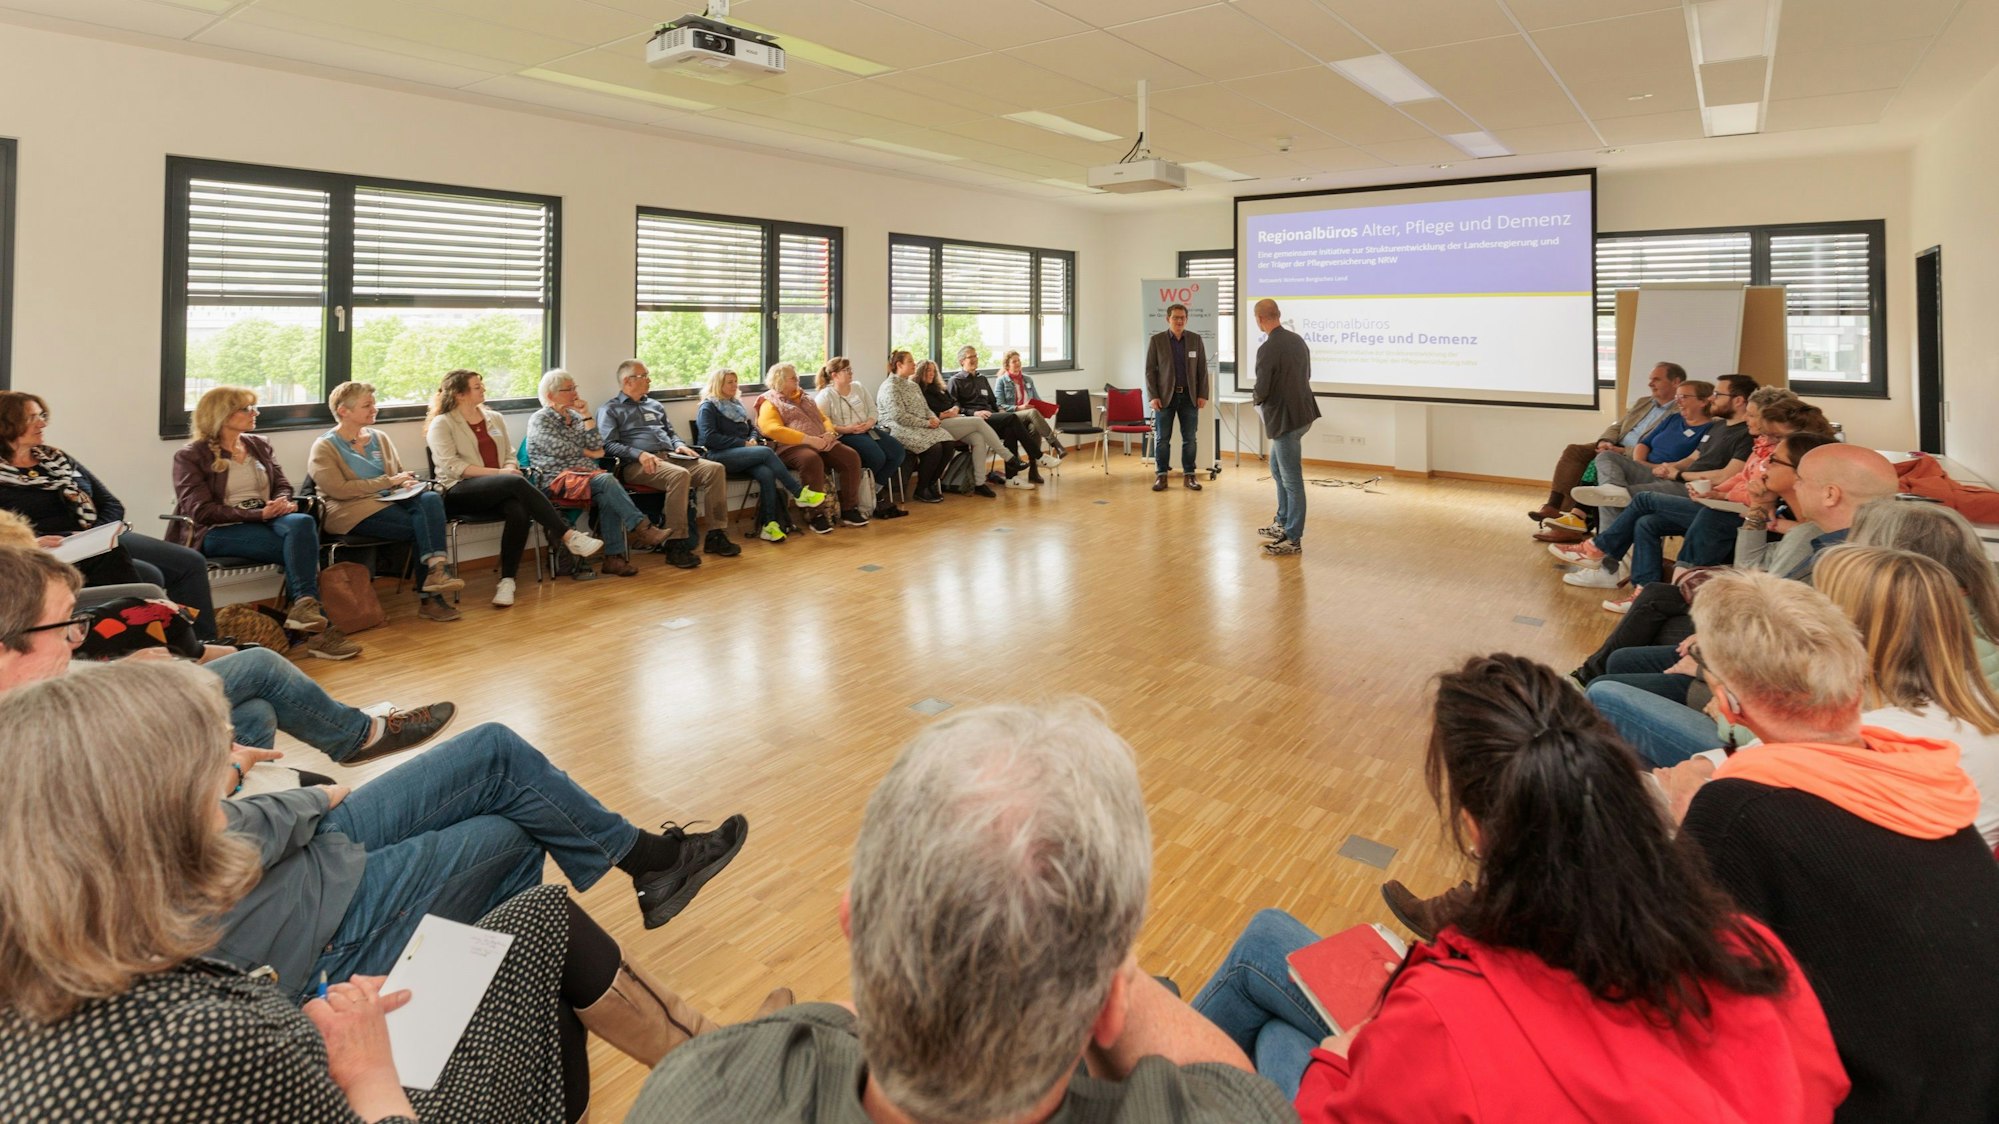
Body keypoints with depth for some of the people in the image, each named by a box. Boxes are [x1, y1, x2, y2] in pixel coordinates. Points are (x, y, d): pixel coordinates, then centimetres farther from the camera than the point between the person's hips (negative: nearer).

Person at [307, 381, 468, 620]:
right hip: (353, 511, -5)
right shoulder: (324, 447, 2)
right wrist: (389, 481, -12)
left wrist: (406, 482, 0)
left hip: (389, 500, 5)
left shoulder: (380, 438, 20)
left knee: (431, 499, -30)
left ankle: (436, 570, -41)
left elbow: (399, 473, 26)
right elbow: (339, 490, -11)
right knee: (423, 527, -29)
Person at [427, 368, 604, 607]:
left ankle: (507, 580, -30)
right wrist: (497, 472, -16)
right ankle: (568, 536, -33)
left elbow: (510, 456, 19)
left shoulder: (494, 418, 20)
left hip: (500, 490, 5)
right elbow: (451, 466, -9)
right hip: (459, 492, -5)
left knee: (519, 512, -33)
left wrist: (510, 469, -6)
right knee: (517, 483, -34)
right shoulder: (441, 424, 3)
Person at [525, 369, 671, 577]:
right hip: (558, 479, -5)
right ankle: (641, 528, -35)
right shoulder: (539, 420, 4)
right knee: (606, 480, -33)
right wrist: (589, 453, 2)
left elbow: (597, 446, 9)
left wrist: (587, 416, 4)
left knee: (607, 498, -30)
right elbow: (560, 450, -11)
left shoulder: (575, 417, 22)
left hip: (587, 474, 5)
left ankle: (614, 556, -33)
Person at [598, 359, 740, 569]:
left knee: (715, 469, -19)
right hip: (637, 465, -6)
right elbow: (609, 444, -4)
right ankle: (676, 545, -36)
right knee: (679, 475, -38)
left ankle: (716, 535, -16)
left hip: (670, 457, 6)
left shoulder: (655, 405, 29)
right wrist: (640, 454, -19)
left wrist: (679, 445, 8)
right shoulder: (610, 410, 9)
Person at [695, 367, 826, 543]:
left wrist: (753, 439, 3)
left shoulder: (735, 404, 23)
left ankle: (769, 524, -35)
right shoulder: (708, 407, 2)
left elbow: (752, 427, 28)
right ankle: (799, 494, -25)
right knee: (766, 452, -30)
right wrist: (743, 443, -13)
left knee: (766, 473, -29)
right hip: (719, 455, -6)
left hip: (741, 454, 6)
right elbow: (710, 438, -11)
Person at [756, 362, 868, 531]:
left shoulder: (804, 398, 27)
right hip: (792, 447, -7)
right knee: (812, 460, -39)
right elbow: (773, 429, -13)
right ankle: (815, 515, -30)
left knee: (851, 457, -17)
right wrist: (808, 439, -20)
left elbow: (824, 419, 25)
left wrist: (829, 433, -1)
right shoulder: (770, 403, 4)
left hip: (821, 444, 7)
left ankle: (849, 509, -11)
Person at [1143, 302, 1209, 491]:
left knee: (1190, 438, 3)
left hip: (1189, 396, 2)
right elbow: (1150, 370, -2)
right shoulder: (1156, 340, -1)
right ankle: (1161, 476, 8)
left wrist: (1203, 395, -2)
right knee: (1162, 438, 1)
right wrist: (1152, 396, -10)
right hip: (1165, 396, -2)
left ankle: (1188, 475, 11)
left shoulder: (1195, 339, 5)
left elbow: (1202, 369, 5)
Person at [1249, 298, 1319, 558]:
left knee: (1291, 479, -1)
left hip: (1285, 418, -9)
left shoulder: (1267, 349, -20)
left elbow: (1262, 389, -18)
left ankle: (1293, 539, 7)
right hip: (1301, 412, 9)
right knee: (1277, 469, 23)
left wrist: (1256, 398, 4)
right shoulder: (1297, 339, 5)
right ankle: (1283, 523, 33)